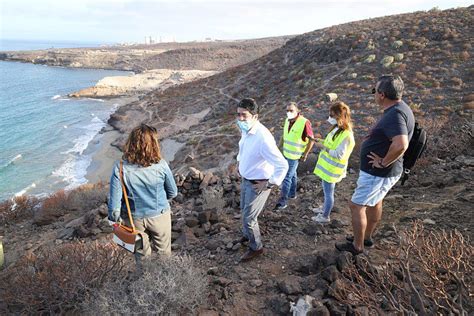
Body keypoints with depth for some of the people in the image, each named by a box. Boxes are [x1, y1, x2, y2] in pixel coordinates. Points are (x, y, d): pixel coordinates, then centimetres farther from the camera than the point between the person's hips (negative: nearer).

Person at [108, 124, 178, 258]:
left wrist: (115, 218, 3)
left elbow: (114, 198, -15)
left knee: (142, 255, 25)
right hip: (160, 216, -1)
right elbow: (173, 193, -7)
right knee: (163, 253, 22)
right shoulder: (161, 166, -21)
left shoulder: (120, 168, -21)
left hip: (135, 219, 1)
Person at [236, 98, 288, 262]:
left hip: (258, 184, -8)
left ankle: (256, 247, 30)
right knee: (245, 210, 27)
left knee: (248, 218, 5)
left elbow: (282, 165, -33)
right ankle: (247, 234, 54)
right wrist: (240, 162, 16)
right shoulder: (246, 130, -8)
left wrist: (269, 183, -26)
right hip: (245, 179, 8)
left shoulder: (263, 138, -35)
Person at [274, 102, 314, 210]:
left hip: (295, 156, -7)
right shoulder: (287, 121, 0)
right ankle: (292, 194, 38)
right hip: (286, 153, 7)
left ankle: (283, 201, 5)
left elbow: (311, 140, -15)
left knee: (286, 177, -4)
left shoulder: (304, 123, -21)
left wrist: (305, 155, -13)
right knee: (292, 174, 22)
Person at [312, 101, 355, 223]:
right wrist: (320, 141, 2)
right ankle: (324, 208, 43)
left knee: (328, 192, 6)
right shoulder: (337, 129, 4)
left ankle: (325, 216, 21)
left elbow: (339, 154, -28)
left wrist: (323, 147, -23)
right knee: (327, 191, 25)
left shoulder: (346, 135, -26)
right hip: (327, 166, 9)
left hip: (332, 169, -9)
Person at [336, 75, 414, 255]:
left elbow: (401, 144, -43)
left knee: (356, 206, 2)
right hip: (380, 172, 10)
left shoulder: (395, 114, -28)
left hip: (378, 173, -10)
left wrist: (383, 162, -27)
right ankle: (367, 237, 42)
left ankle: (357, 246, 17)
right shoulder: (396, 110, 5)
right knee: (375, 202, 23)